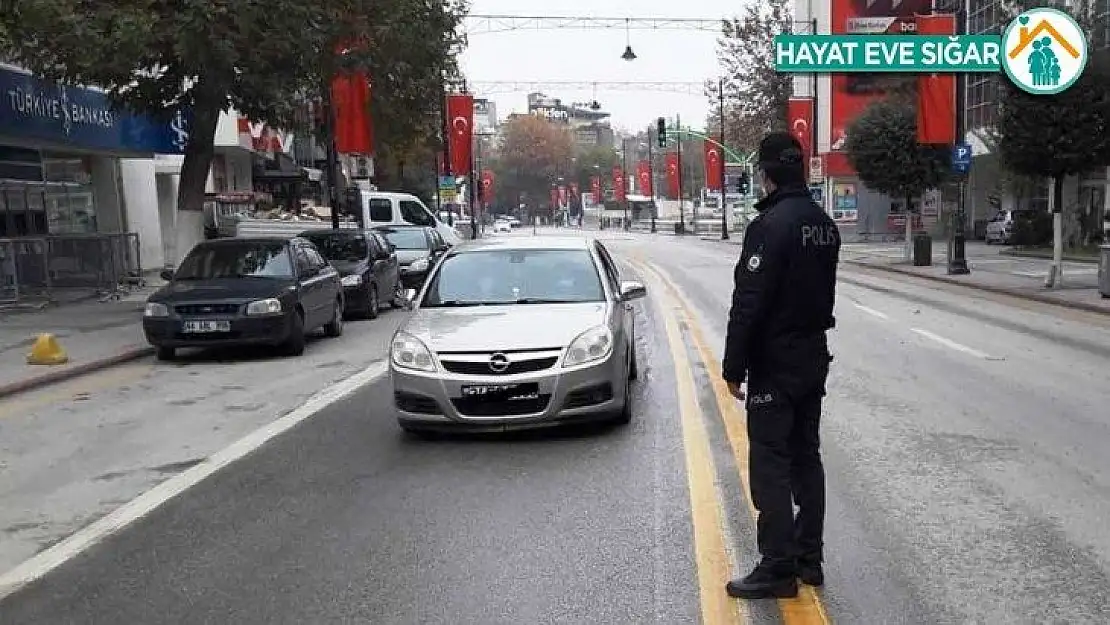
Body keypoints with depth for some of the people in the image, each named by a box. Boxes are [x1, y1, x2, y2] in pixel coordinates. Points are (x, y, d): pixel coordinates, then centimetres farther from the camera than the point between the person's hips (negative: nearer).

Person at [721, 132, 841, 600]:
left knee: (770, 465, -2)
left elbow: (748, 303, -21)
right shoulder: (825, 224, 9)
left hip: (774, 363, -9)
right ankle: (809, 558, 23)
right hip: (814, 358, 9)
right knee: (806, 457, 15)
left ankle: (778, 569, 3)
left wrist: (733, 367, -16)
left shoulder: (770, 224, -19)